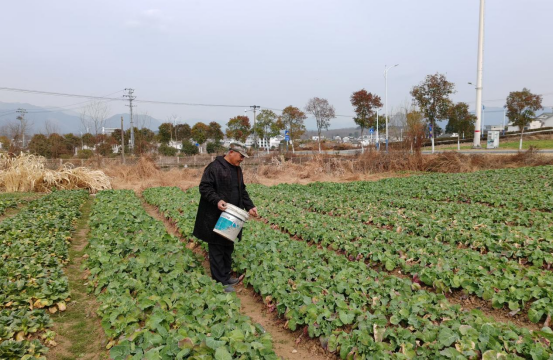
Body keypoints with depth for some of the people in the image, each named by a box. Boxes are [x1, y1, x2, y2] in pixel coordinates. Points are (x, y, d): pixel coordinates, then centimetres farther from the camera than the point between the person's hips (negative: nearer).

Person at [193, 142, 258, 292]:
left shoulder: (237, 170, 13)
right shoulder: (214, 167, -13)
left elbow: (242, 191, 19)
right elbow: (204, 187, -17)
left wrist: (250, 206, 7)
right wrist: (217, 200, -29)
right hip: (216, 218, -9)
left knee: (228, 248, 17)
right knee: (217, 249, 0)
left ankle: (226, 276, 30)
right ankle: (220, 282, 8)